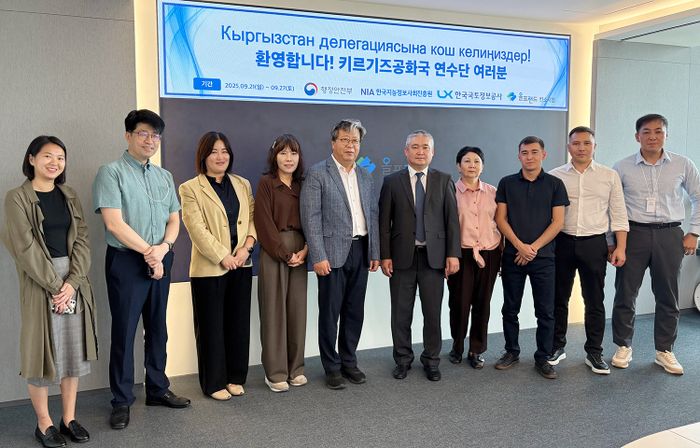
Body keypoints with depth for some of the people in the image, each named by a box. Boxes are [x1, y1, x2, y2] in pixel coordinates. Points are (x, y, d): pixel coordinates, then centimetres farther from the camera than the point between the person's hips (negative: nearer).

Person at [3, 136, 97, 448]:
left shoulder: (69, 195, 9)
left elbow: (81, 239, 2)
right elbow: (26, 249, -11)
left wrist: (72, 281, -10)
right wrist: (54, 285, -14)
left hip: (74, 280, 4)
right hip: (39, 282, -4)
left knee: (73, 348, 8)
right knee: (42, 350, 2)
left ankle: (69, 418, 20)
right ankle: (44, 423, 17)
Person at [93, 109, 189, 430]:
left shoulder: (164, 176, 11)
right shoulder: (111, 173, -7)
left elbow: (174, 219, 11)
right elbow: (114, 224, -15)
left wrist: (163, 247, -8)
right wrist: (149, 254, -12)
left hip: (161, 260, 6)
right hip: (126, 261, -6)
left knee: (157, 328, 14)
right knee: (124, 331, 1)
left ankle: (158, 389, 28)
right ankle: (121, 401, 14)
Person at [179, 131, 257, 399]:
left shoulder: (242, 184, 13)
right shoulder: (190, 188, -2)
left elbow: (252, 218, 8)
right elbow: (197, 228, -10)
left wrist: (246, 247, -9)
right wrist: (223, 256, -15)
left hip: (241, 265, 5)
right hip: (209, 267, -4)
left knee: (239, 324, 10)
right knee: (212, 327, 4)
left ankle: (236, 377, 23)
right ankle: (214, 383, 16)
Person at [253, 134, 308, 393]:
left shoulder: (302, 185, 11)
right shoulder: (266, 183, -3)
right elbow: (265, 223, -9)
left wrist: (305, 250, -6)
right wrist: (285, 254, -11)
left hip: (299, 252, 5)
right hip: (273, 252, -5)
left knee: (297, 308, 8)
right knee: (274, 310, 1)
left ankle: (295, 368, 19)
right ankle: (275, 372, 9)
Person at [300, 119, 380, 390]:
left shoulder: (365, 176, 13)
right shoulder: (317, 174, -5)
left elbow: (372, 215, 15)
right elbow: (311, 217, -10)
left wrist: (375, 252, 10)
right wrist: (318, 256, -16)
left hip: (360, 252, 5)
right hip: (333, 253, -5)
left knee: (354, 311, 12)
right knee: (330, 312, 3)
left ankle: (349, 362, 26)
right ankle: (332, 367, 17)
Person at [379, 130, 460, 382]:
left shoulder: (444, 181, 5)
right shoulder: (392, 181, 3)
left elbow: (452, 219, 2)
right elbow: (384, 221, 1)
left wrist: (453, 254, -4)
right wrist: (385, 255, -5)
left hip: (434, 256, 1)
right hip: (402, 256, 0)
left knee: (433, 313, 7)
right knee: (401, 313, 8)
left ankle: (431, 360, 23)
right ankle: (403, 359, 23)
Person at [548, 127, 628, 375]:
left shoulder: (609, 176, 4)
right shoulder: (555, 176, 3)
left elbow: (618, 214, 4)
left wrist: (620, 247, -3)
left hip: (594, 244, 0)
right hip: (562, 242, 0)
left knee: (595, 301, 6)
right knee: (559, 299, 10)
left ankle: (594, 353, 18)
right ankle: (557, 346, 25)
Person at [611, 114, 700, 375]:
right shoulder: (622, 168, 0)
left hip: (669, 235, 1)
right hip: (634, 233, -1)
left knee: (668, 297, 8)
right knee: (625, 294, 3)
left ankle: (664, 351, 22)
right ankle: (623, 346, 19)